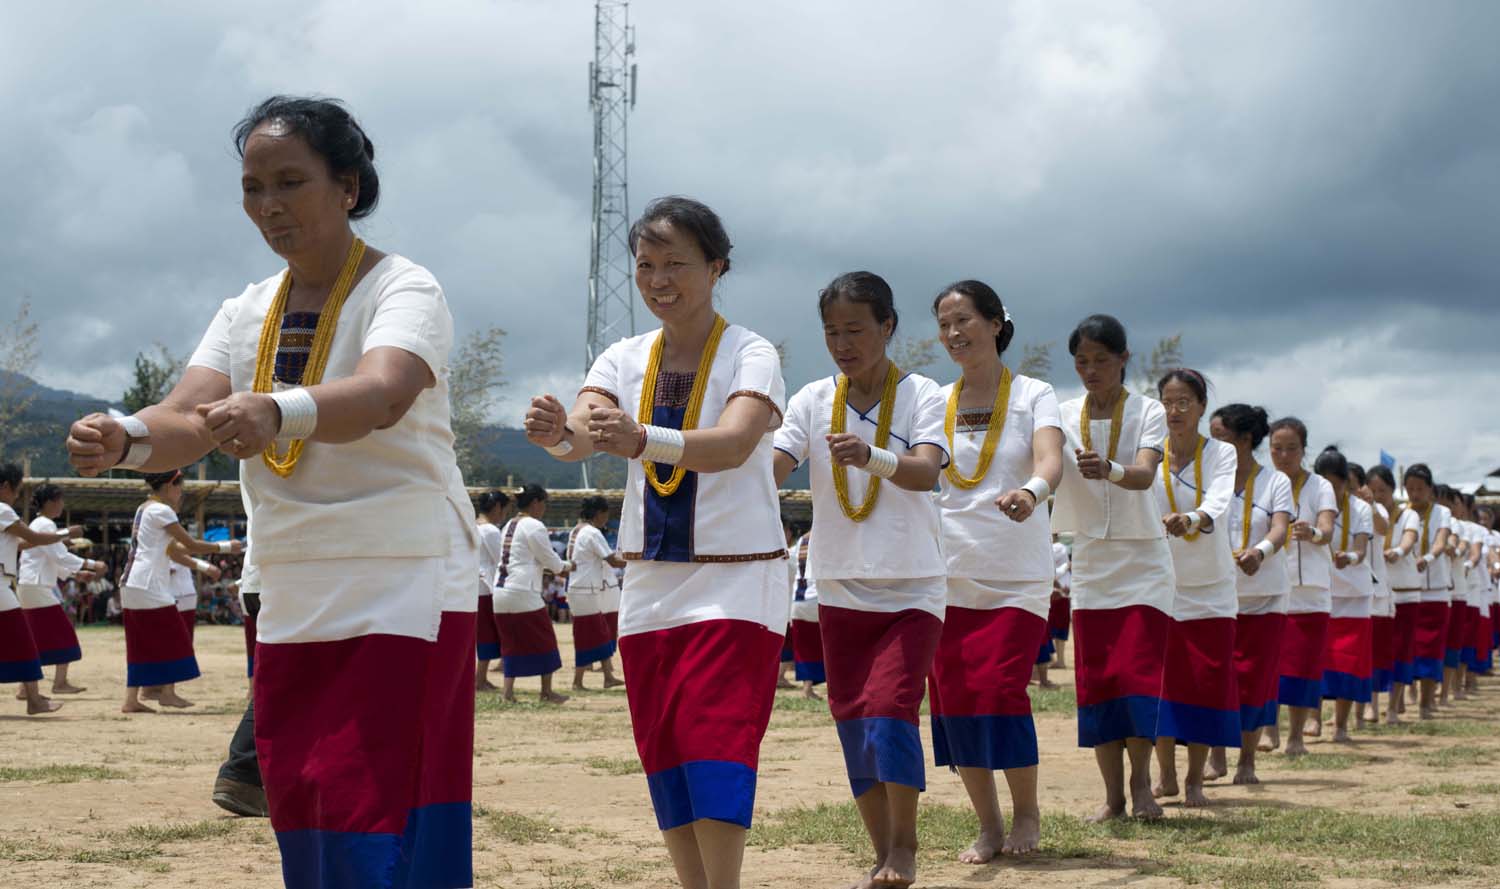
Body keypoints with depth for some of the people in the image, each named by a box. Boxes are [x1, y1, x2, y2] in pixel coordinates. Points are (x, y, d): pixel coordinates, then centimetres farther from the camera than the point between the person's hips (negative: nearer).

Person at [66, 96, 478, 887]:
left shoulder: (402, 289, -10)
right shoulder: (246, 312, 9)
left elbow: (381, 396, -31)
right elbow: (188, 419, -7)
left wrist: (277, 413, -51)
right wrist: (127, 439, -30)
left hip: (406, 593, -6)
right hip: (292, 605, 6)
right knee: (301, 822, 9)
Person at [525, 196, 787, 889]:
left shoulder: (750, 355, -9)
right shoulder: (624, 360, 4)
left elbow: (734, 443, -29)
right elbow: (581, 433, -14)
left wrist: (642, 439, -46)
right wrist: (559, 433, -39)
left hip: (736, 581, -5)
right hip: (650, 583, 5)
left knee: (715, 745, -13)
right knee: (663, 753, 7)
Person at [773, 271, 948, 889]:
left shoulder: (921, 396, -7)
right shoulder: (813, 401, 1)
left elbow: (926, 471, -24)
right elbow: (770, 469, -9)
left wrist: (872, 458, -43)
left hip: (911, 589, -4)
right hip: (841, 589, 4)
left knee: (888, 710, -15)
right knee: (853, 724, 7)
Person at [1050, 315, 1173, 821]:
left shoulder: (1148, 412, -6)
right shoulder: (1063, 416, 3)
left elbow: (1144, 474, -24)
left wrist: (1110, 470, -46)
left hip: (1143, 561, -3)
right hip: (1090, 564, 3)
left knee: (1136, 672, -11)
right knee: (1094, 679, 1)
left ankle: (1141, 782, 3)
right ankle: (1112, 794, 8)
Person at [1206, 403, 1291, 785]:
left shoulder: (1275, 482, -1)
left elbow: (1280, 529, -14)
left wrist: (1260, 552, -34)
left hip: (1264, 595, -1)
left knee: (1256, 679, 1)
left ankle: (1247, 760, 13)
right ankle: (1216, 755, 11)